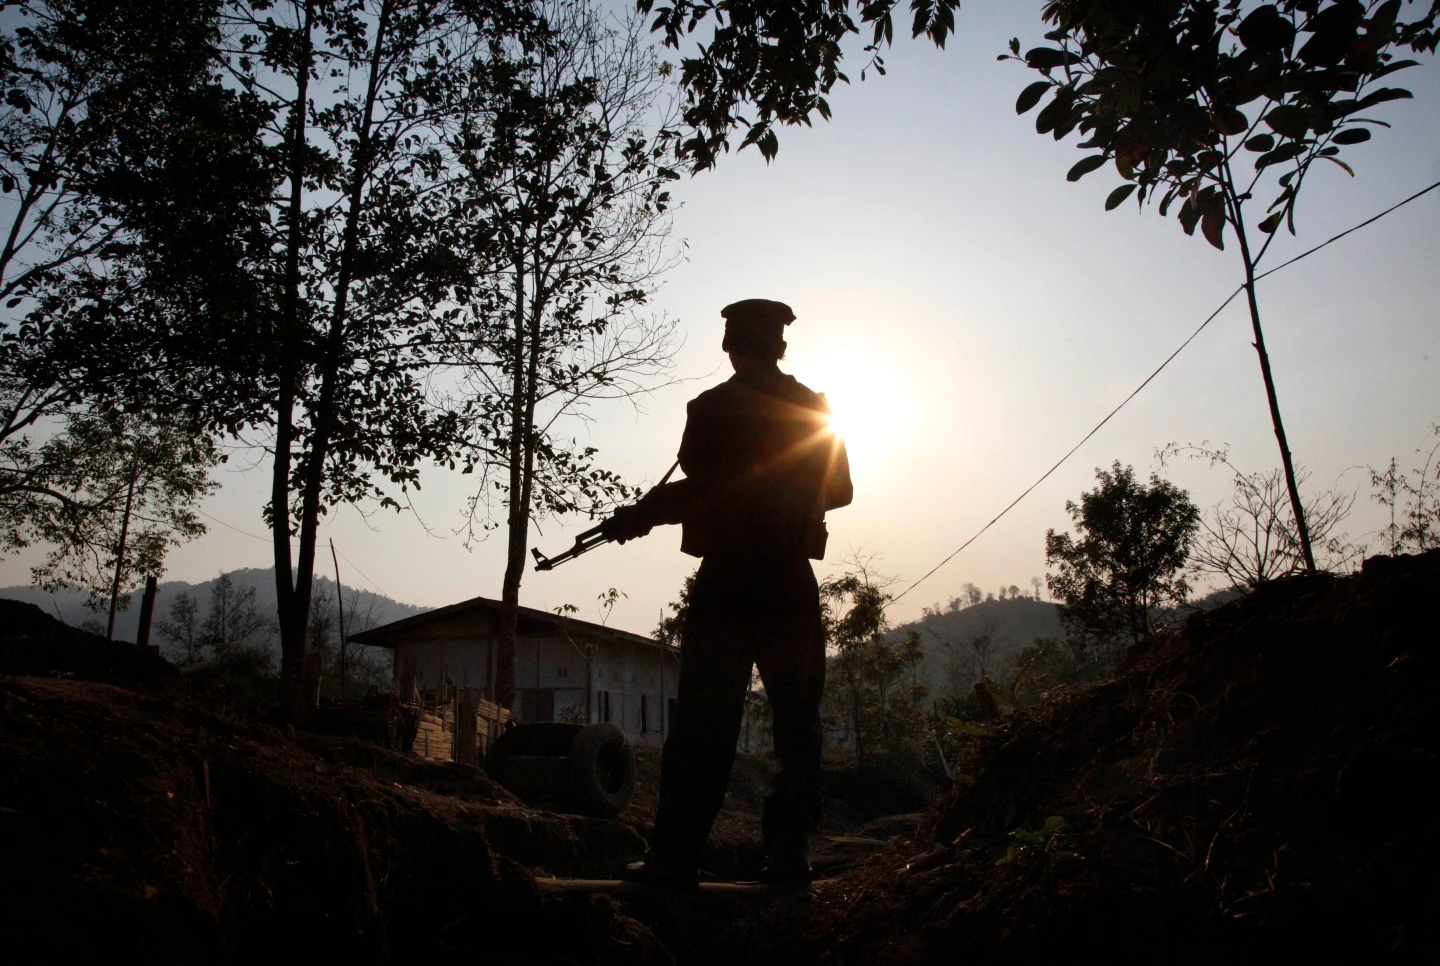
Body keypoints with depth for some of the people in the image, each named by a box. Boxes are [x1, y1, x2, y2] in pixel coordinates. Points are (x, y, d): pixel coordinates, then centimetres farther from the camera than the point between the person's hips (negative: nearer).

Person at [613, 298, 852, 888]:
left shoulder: (712, 408, -4)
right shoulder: (814, 408, 7)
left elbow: (700, 491, -11)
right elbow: (839, 491, 13)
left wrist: (639, 516, 4)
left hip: (725, 583, -3)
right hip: (793, 586, 3)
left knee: (702, 723, 1)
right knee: (796, 720, 10)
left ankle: (675, 855, 3)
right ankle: (789, 851, 11)